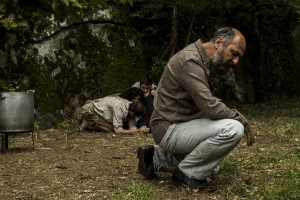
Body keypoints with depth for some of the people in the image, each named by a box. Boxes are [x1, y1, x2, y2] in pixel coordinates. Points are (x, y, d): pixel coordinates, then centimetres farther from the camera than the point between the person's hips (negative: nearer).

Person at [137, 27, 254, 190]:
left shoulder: (203, 61, 11)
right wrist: (242, 119, -15)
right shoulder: (190, 61, -22)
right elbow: (210, 107, -29)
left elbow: (205, 105, 11)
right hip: (170, 129, -11)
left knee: (209, 165, 28)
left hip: (179, 126, 11)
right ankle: (187, 172, -9)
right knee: (233, 129, -25)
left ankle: (155, 158, 19)